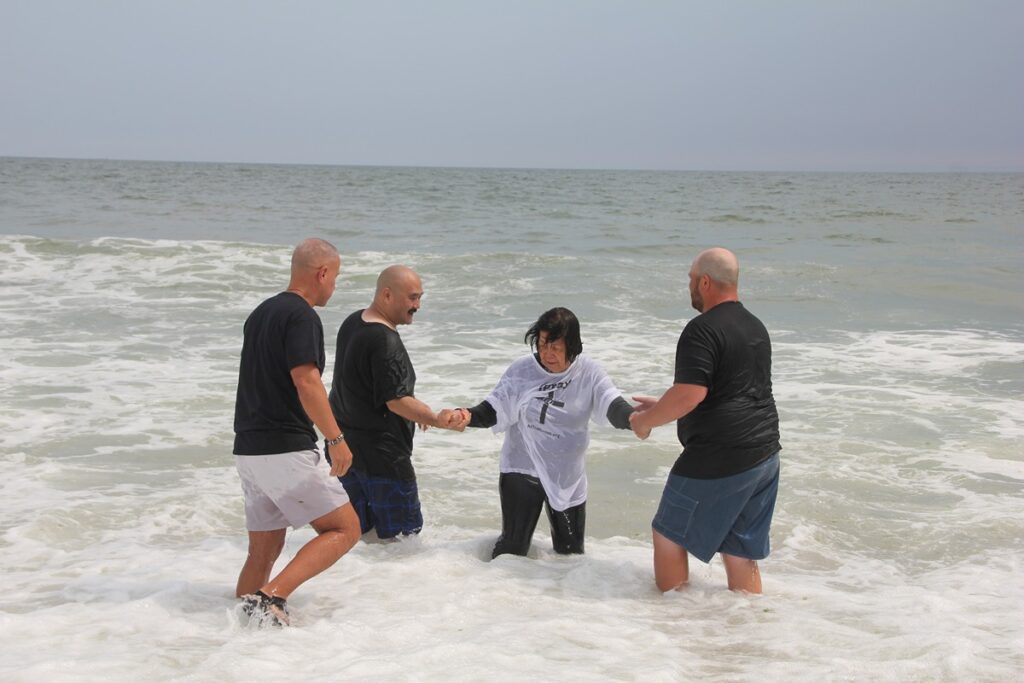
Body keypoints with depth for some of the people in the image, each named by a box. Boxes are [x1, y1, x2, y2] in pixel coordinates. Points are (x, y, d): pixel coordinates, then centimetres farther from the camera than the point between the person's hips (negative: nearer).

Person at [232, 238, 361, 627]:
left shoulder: (261, 313, 18)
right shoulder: (301, 315, -11)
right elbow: (305, 381, -21)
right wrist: (336, 439, -18)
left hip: (249, 449, 9)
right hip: (286, 449, -9)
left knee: (265, 548, 14)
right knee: (344, 528, -3)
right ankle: (271, 596, -17)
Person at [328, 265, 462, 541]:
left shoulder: (352, 323, 10)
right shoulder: (385, 342, -21)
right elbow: (396, 401, -25)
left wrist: (415, 410, 21)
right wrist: (435, 419, -34)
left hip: (343, 445, 9)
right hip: (380, 453, -9)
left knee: (356, 530, 13)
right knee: (403, 534, -2)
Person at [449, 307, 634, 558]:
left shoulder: (588, 372, -9)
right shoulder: (522, 371, -9)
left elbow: (611, 404, -20)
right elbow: (497, 407, -10)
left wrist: (632, 418, -43)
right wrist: (470, 416, -32)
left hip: (567, 476, 2)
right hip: (521, 470, -1)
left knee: (571, 551, 15)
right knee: (513, 546, 2)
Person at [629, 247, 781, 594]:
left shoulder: (702, 330, -14)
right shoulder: (756, 327, 16)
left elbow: (690, 395, -23)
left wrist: (646, 420, -6)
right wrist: (662, 406, 28)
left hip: (718, 459, -9)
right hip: (764, 455, 9)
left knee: (670, 537, 8)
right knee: (740, 552, 14)